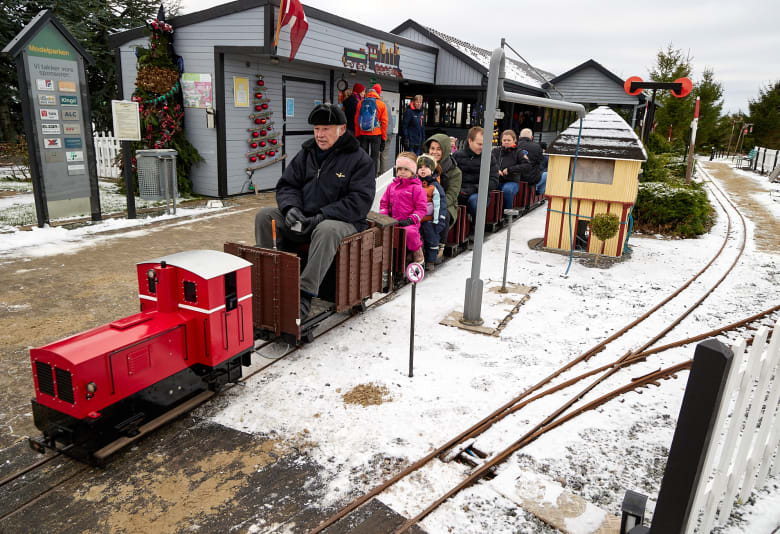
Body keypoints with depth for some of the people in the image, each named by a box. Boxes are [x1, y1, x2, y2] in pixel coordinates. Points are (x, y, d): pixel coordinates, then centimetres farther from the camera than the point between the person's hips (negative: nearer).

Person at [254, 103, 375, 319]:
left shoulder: (360, 159, -4)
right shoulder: (306, 153, 13)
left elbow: (360, 201, -14)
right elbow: (286, 185, 13)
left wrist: (322, 216, -24)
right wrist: (291, 207, -12)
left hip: (342, 221, -6)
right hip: (302, 220, 6)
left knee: (326, 229, -39)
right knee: (264, 216, -11)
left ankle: (305, 295, -39)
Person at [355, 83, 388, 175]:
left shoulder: (361, 103, 3)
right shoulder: (381, 104, -3)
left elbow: (356, 120, 5)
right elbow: (384, 122, -3)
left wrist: (357, 135, 12)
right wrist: (383, 138, 3)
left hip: (363, 134, 3)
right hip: (376, 135, -2)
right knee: (374, 157, 4)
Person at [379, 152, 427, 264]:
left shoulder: (416, 187, 2)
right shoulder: (392, 186, 18)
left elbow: (421, 209, -2)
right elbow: (384, 203, 23)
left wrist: (410, 220, -14)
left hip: (409, 222, -5)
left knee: (410, 232, -37)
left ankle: (418, 253, -8)